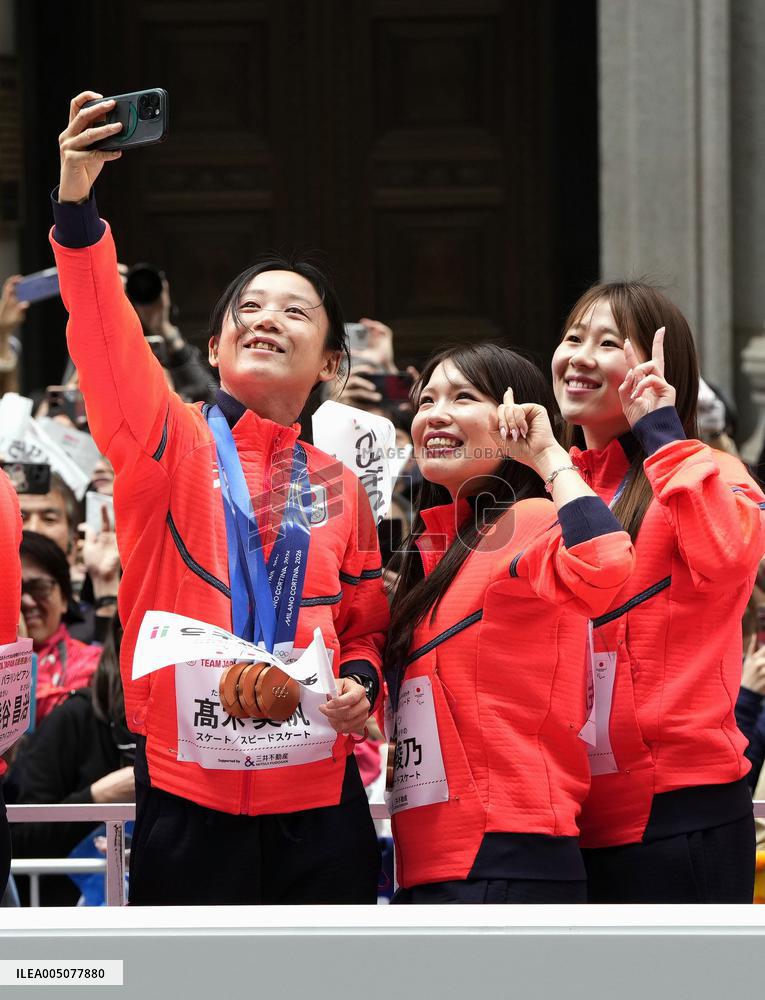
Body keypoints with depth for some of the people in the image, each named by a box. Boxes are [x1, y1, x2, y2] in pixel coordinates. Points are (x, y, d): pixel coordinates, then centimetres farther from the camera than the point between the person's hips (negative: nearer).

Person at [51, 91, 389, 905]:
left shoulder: (339, 488, 12)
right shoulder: (170, 444, 2)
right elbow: (106, 339, -15)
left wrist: (361, 683, -3)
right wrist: (76, 203, -29)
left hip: (316, 797, 3)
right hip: (189, 793, -3)